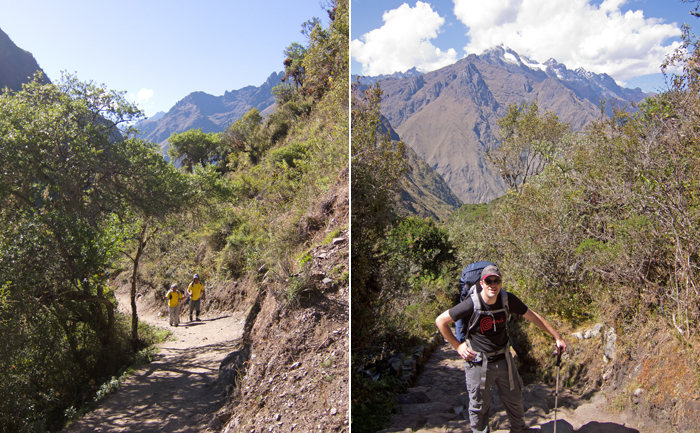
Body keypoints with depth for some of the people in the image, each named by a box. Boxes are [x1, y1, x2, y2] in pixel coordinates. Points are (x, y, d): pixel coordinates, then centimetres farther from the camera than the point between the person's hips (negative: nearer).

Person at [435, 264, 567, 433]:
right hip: (478, 362, -4)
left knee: (514, 398, 22)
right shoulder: (472, 305, -25)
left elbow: (533, 317, 3)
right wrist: (457, 346, -11)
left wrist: (557, 337, 7)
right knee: (479, 405, 9)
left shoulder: (508, 300, -13)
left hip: (503, 359, 5)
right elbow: (440, 321, -15)